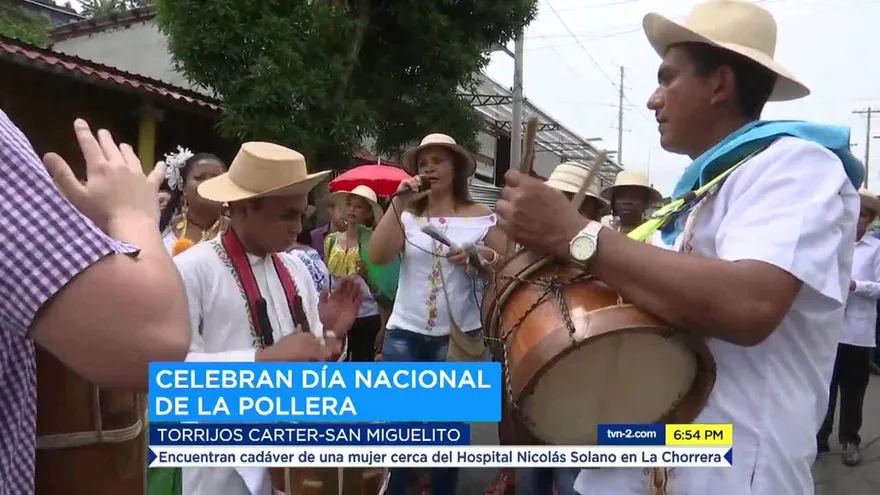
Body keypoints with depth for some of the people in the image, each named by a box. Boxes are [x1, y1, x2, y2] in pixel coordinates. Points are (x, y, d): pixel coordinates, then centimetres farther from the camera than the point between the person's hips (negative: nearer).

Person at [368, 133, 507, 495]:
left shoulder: (482, 217, -1)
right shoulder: (407, 215, 3)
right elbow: (377, 256, -11)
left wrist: (482, 255, -20)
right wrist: (398, 203, -14)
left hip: (458, 335, -1)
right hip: (404, 333, 1)